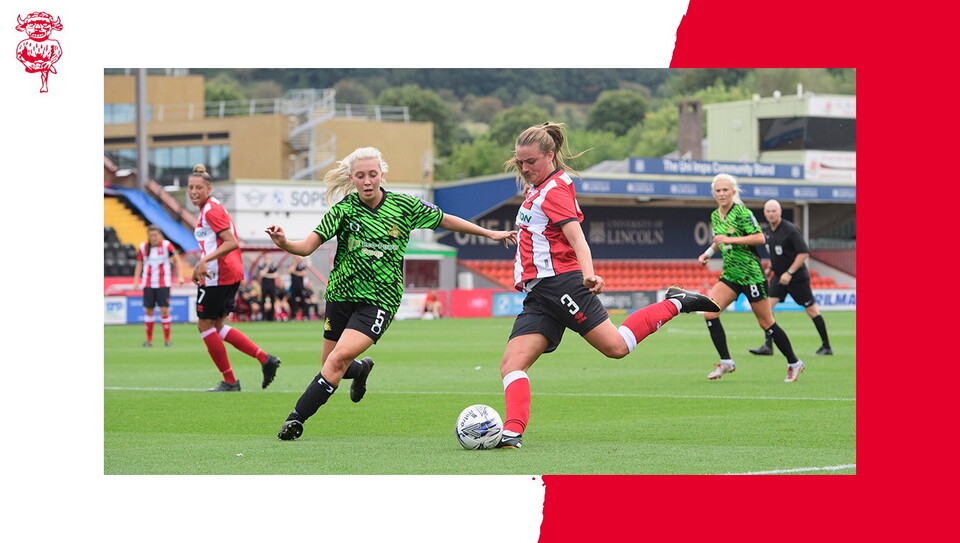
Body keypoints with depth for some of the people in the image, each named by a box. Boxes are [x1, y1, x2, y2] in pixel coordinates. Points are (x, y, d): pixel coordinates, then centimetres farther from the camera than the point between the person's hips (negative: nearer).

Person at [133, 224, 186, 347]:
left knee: (164, 311, -7)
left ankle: (167, 340, 2)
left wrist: (179, 276, -4)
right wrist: (136, 281, 4)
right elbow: (139, 264, 10)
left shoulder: (166, 245, -6)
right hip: (148, 284, 2)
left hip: (163, 284, -2)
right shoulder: (143, 248, 1)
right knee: (149, 310, 3)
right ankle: (149, 340, 14)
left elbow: (176, 259, 1)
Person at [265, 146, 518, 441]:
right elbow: (308, 246, -13)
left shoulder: (405, 206, -4)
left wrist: (490, 233, 14)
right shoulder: (344, 208, -7)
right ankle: (361, 368, 46)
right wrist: (283, 243, -34)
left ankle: (297, 418, -13)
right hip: (342, 293, 2)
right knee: (330, 366, 10)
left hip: (380, 298, -2)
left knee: (340, 357, -20)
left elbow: (446, 220, 12)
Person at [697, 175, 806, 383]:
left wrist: (730, 239, -23)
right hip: (730, 274, 7)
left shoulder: (741, 212, -13)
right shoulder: (715, 216, 9)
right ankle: (726, 362, -3)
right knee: (709, 313, -11)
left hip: (751, 273, -7)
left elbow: (760, 238, -20)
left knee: (766, 323, 0)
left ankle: (794, 363, 16)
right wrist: (708, 253, 9)